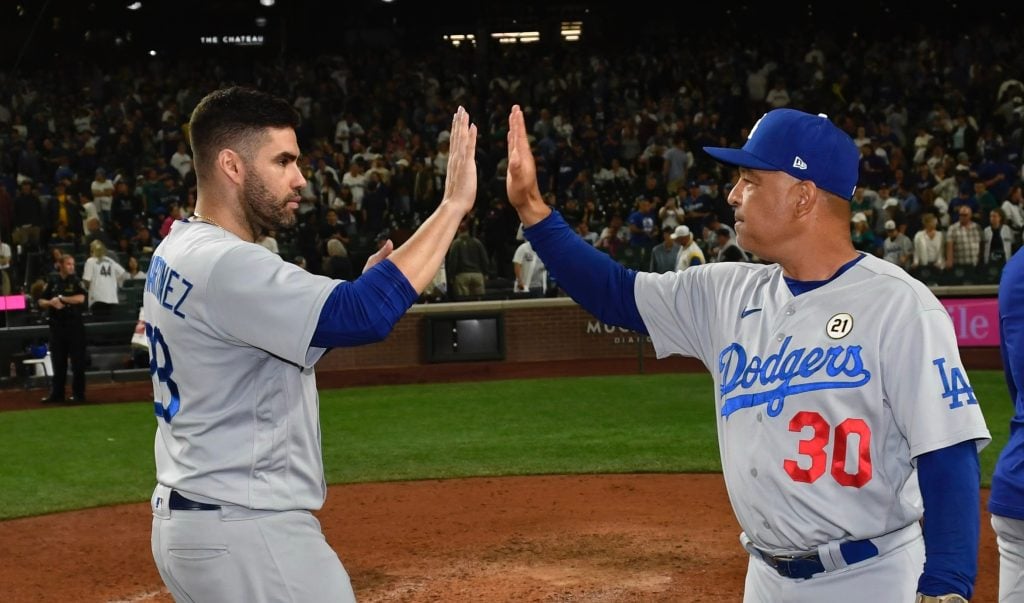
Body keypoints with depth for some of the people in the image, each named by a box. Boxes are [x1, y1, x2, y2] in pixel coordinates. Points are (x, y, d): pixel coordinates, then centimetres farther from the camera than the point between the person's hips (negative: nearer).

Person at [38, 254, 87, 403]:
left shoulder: (76, 280, 0)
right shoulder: (52, 281, 7)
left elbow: (81, 298, -16)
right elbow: (41, 302, 9)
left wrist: (61, 298, -14)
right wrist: (51, 302, -11)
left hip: (74, 324, -3)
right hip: (56, 324, 3)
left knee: (78, 360, -1)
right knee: (58, 361, 8)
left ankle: (78, 393, 7)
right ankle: (56, 393, 15)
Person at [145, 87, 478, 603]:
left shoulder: (179, 251, 10)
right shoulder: (222, 264, -21)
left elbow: (289, 335, 18)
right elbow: (365, 316, -31)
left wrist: (356, 288, 4)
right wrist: (453, 204, -25)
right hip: (247, 534, -10)